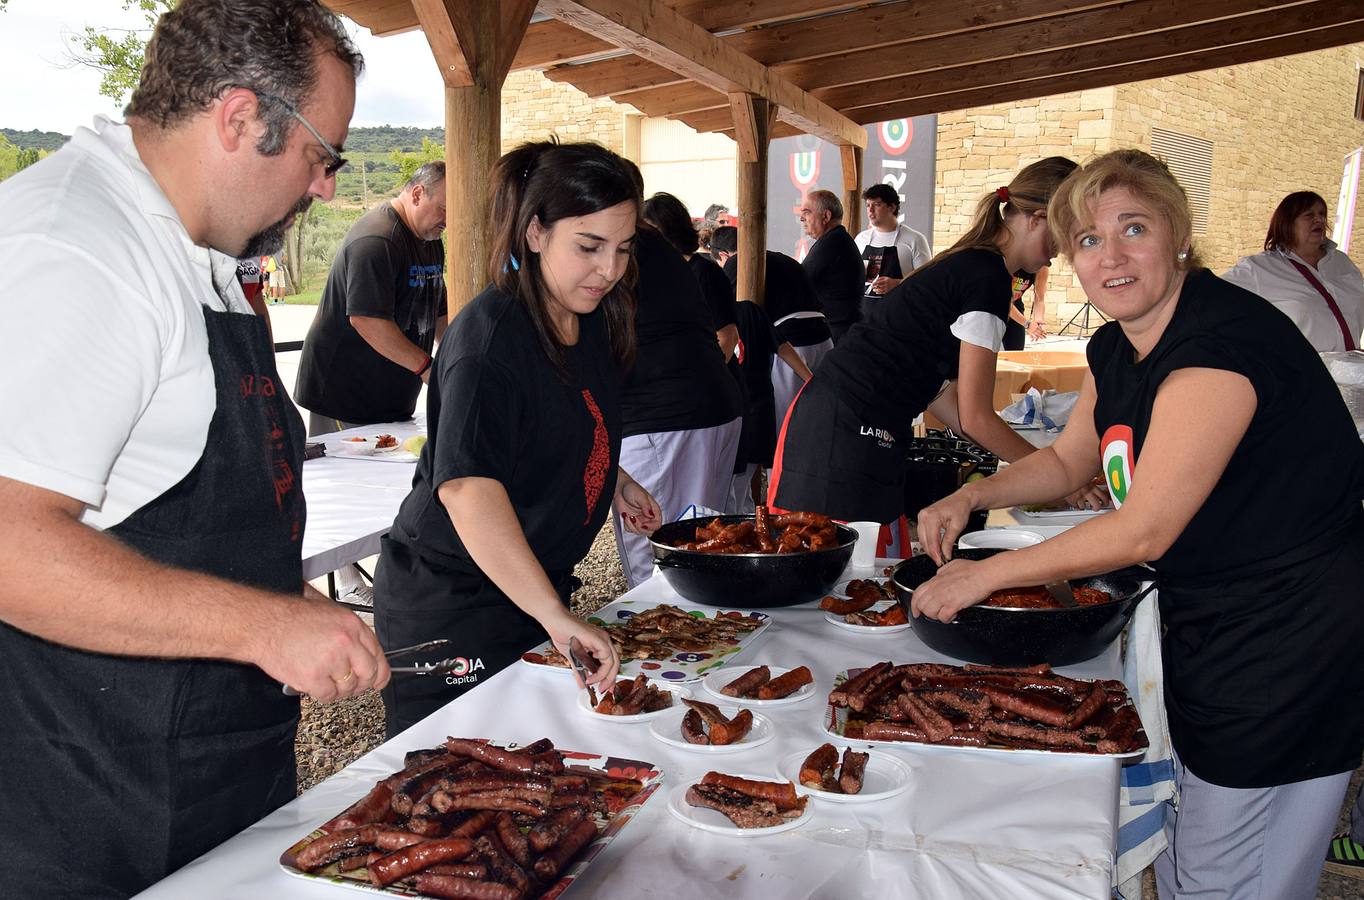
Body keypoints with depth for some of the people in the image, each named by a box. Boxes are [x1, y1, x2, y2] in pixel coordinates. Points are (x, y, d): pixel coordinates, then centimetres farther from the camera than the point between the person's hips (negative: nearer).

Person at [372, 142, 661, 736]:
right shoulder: (490, 337, -24)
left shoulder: (590, 319, 3)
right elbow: (467, 489, -38)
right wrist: (554, 613, -43)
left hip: (529, 591, 8)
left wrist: (614, 481, 9)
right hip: (449, 610, -8)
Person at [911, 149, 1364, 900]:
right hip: (1201, 626, 9)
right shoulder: (1115, 349, 2)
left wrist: (985, 574, -20)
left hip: (1289, 645, -9)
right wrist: (972, 497, -1)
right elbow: (1068, 461, 17)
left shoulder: (1221, 340, -26)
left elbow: (1142, 530, -28)